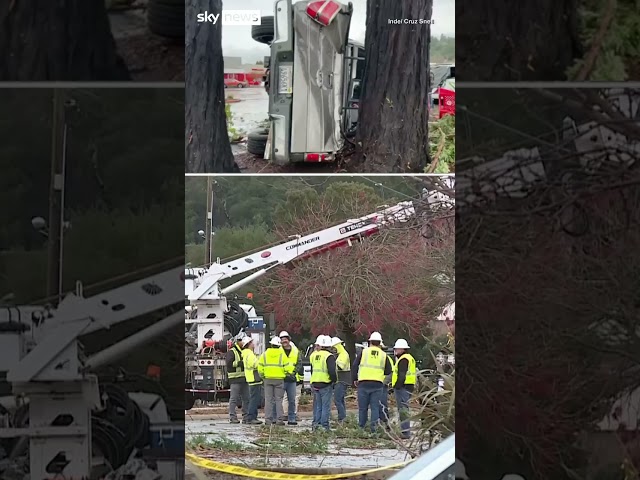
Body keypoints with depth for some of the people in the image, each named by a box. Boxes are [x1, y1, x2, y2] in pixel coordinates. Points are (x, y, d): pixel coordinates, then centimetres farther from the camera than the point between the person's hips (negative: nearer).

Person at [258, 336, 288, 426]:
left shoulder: (265, 354, 3)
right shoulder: (282, 355, -2)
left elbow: (260, 368, 1)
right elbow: (286, 368, -5)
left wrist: (263, 376, 15)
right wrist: (284, 374, 13)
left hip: (268, 379, 2)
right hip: (279, 379, -1)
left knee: (268, 400, 5)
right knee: (278, 400, 2)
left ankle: (269, 419, 3)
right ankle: (279, 419, -3)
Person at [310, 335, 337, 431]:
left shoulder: (313, 355, 9)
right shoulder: (329, 357, -12)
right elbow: (332, 371, -21)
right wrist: (334, 380, -4)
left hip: (315, 383, 5)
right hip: (326, 384, -5)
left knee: (317, 405, 14)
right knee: (325, 406, -1)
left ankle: (315, 423, 13)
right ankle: (324, 426, -2)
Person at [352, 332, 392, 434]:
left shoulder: (363, 352, 2)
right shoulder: (383, 355, 6)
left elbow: (354, 366, 1)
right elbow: (388, 371, 7)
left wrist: (354, 379, 11)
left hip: (363, 383, -1)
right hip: (377, 384, 1)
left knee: (362, 407, 7)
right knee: (375, 407, 4)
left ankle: (361, 428, 12)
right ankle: (374, 427, -4)